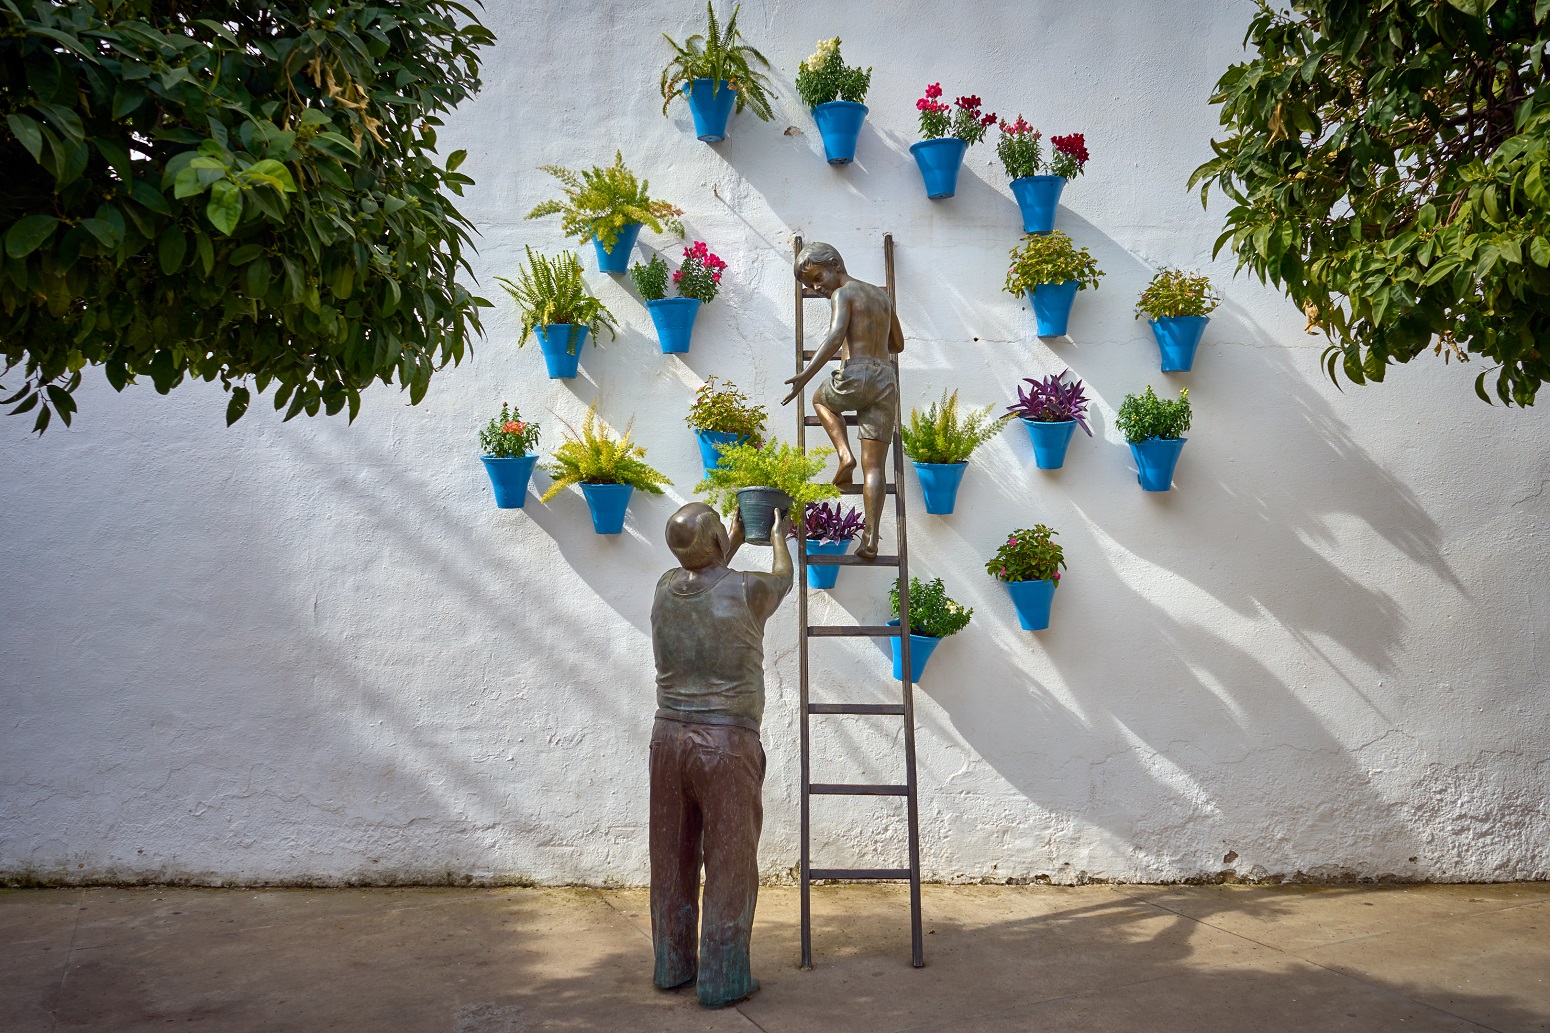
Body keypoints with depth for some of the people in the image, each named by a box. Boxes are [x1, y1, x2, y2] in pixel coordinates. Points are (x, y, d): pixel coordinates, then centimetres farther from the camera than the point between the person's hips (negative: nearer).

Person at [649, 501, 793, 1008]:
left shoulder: (667, 587, 2)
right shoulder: (747, 590, -12)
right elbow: (783, 578, 13)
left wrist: (736, 536, 40)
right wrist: (778, 535, 33)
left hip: (670, 735, 5)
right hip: (726, 740, -5)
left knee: (673, 858, 15)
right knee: (729, 862, 6)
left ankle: (672, 966, 28)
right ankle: (722, 980, 14)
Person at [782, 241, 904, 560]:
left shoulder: (842, 294, 1)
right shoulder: (881, 295, 23)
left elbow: (835, 337, -17)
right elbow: (898, 344, 31)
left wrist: (806, 374, -23)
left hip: (856, 376, -6)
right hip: (887, 380, 6)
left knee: (821, 400, 30)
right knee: (874, 466, 3)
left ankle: (844, 454, 7)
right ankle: (871, 538, -7)